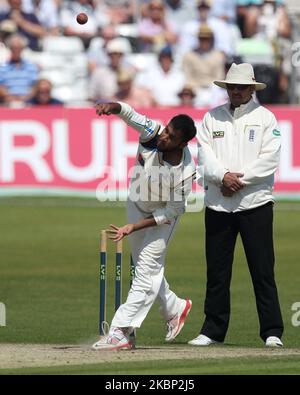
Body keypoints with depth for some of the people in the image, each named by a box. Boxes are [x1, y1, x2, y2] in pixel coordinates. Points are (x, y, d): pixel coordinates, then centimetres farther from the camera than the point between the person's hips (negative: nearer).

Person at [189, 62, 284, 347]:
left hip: (255, 203, -3)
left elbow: (269, 159, -4)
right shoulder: (213, 117, 13)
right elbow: (205, 154, 3)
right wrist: (223, 176, -14)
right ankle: (213, 331, 12)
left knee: (263, 270, -5)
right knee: (216, 270, 4)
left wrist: (240, 179, -13)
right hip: (218, 205, 3)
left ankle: (272, 332, -3)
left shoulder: (265, 118, 5)